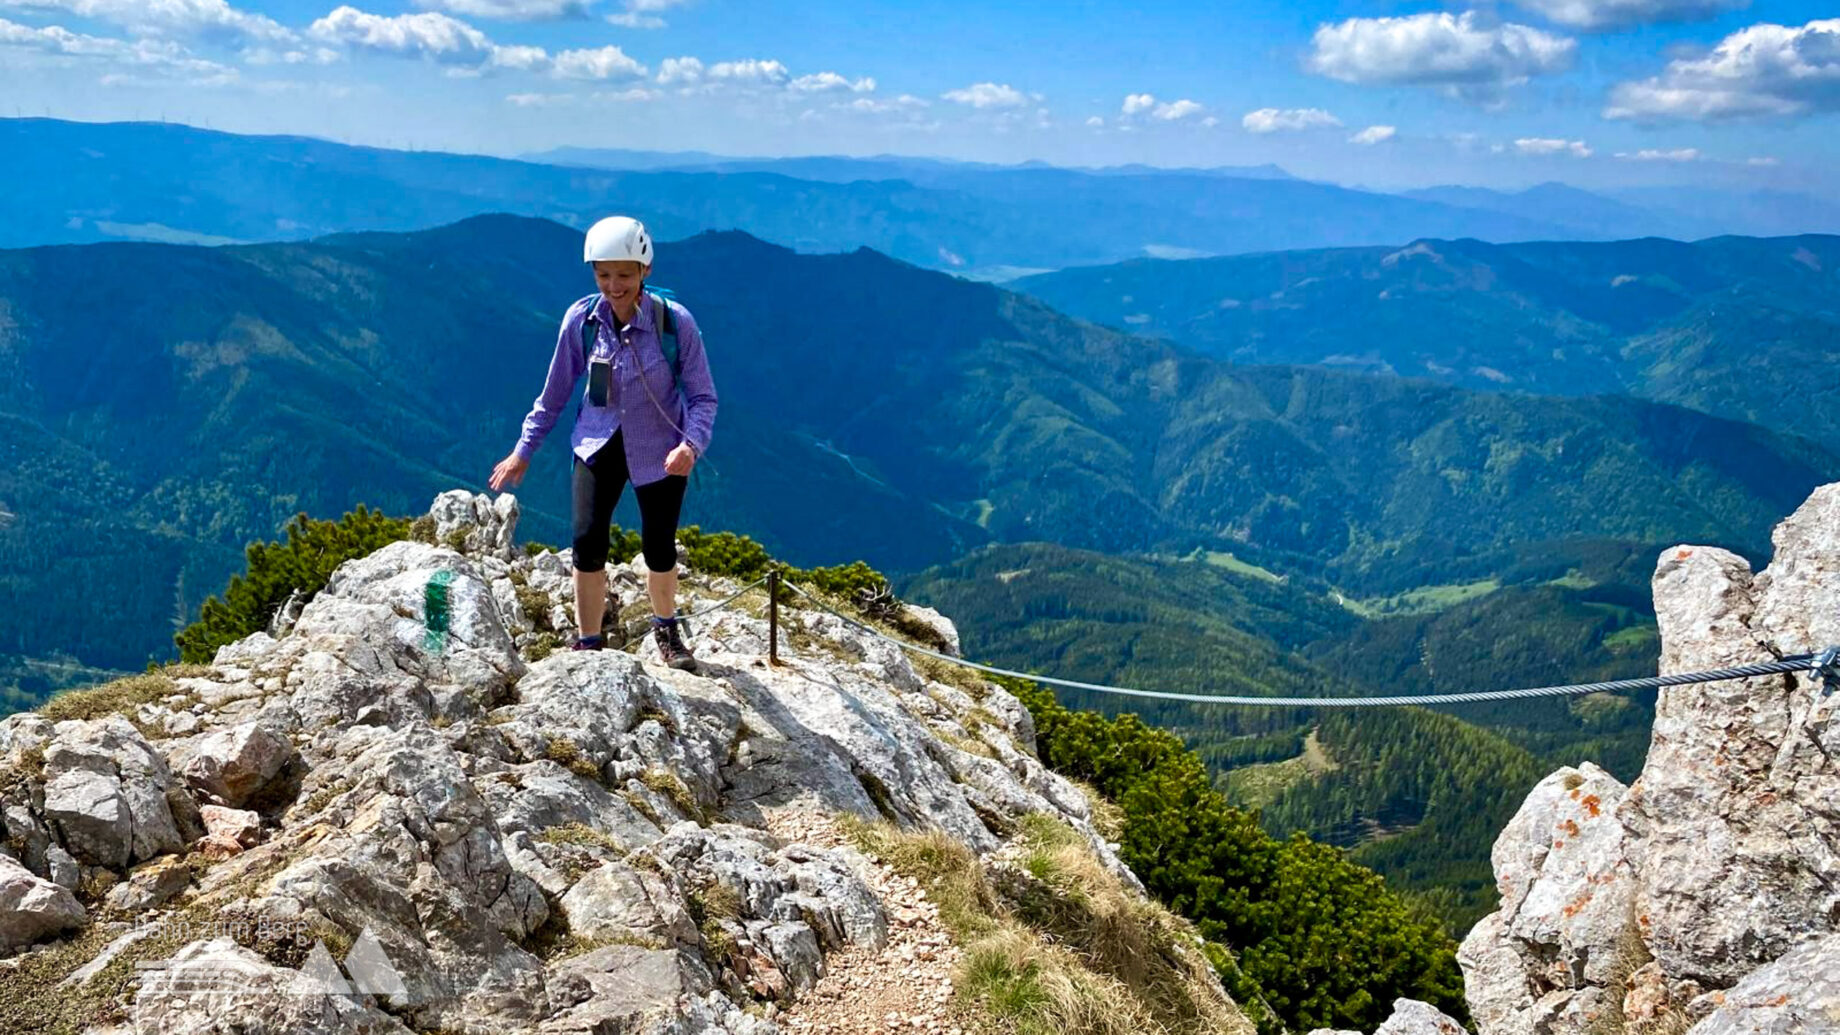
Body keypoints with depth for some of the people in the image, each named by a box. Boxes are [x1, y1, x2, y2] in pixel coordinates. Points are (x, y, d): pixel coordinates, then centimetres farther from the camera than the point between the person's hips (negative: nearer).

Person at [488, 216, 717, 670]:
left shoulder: (675, 322, -17)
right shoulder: (581, 319, -11)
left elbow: (703, 396, -10)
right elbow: (555, 392, 3)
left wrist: (691, 444, -28)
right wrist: (523, 451, 6)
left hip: (659, 451, -1)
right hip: (598, 444, 1)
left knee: (660, 549, 6)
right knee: (587, 542, -11)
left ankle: (666, 630, 36)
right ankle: (589, 645, 6)